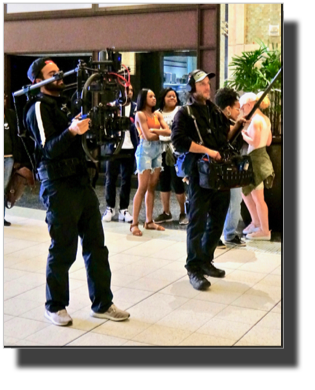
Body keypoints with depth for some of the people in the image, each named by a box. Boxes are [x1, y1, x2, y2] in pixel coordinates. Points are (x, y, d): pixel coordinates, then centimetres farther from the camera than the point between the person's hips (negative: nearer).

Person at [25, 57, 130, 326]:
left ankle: (102, 304, 18)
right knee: (63, 250, 1)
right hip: (58, 185, -7)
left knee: (96, 245, 8)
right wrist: (71, 131, -36)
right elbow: (50, 148, -19)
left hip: (82, 181, 8)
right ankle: (55, 306, 18)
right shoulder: (38, 109, -7)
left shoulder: (65, 102, 17)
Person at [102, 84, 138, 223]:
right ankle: (110, 208, 14)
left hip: (129, 148, 1)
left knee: (126, 180, 5)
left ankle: (123, 209, 12)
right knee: (110, 179, 2)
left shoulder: (136, 107, 7)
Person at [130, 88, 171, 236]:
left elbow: (168, 132, 3)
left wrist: (154, 130, -10)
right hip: (145, 150, -6)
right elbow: (148, 136, -11)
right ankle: (134, 223, -6)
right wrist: (160, 132, 5)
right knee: (143, 187, -9)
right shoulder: (140, 114, -4)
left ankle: (149, 221, 12)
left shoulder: (157, 115, 14)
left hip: (157, 150, 6)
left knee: (152, 187, 6)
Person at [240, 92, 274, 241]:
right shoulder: (265, 119, 11)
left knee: (258, 198, 0)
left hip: (256, 159, -10)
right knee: (246, 192, 19)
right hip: (261, 157, 10)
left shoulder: (256, 120, -17)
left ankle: (264, 231, 10)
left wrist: (242, 134, -10)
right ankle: (256, 223, 29)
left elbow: (255, 142, -22)